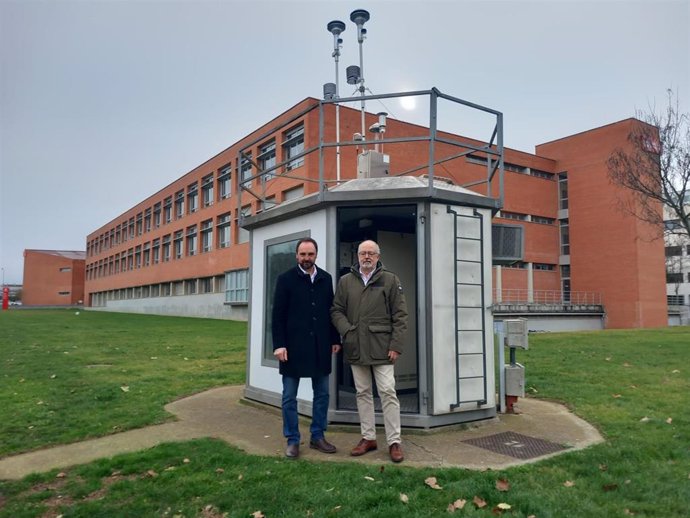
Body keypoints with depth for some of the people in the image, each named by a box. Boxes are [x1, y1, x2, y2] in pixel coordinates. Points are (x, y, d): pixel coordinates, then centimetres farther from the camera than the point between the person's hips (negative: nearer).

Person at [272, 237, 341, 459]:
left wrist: (335, 339, 8)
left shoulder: (326, 278, 6)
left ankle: (318, 436, 24)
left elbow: (331, 311, 10)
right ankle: (292, 440, 17)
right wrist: (279, 344, -12)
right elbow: (278, 315, -6)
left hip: (320, 346, 4)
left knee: (322, 394, 10)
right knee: (289, 396, 5)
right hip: (293, 346, -3)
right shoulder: (286, 279, -4)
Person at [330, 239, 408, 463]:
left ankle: (394, 441, 8)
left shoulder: (390, 280, 2)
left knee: (388, 392, -2)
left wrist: (396, 345, -8)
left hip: (381, 347, -3)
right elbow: (336, 310, 10)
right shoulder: (345, 281, 9)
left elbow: (400, 315, -1)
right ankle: (368, 437, 23)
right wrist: (346, 331, -7)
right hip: (356, 347, 3)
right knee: (363, 393, 11)